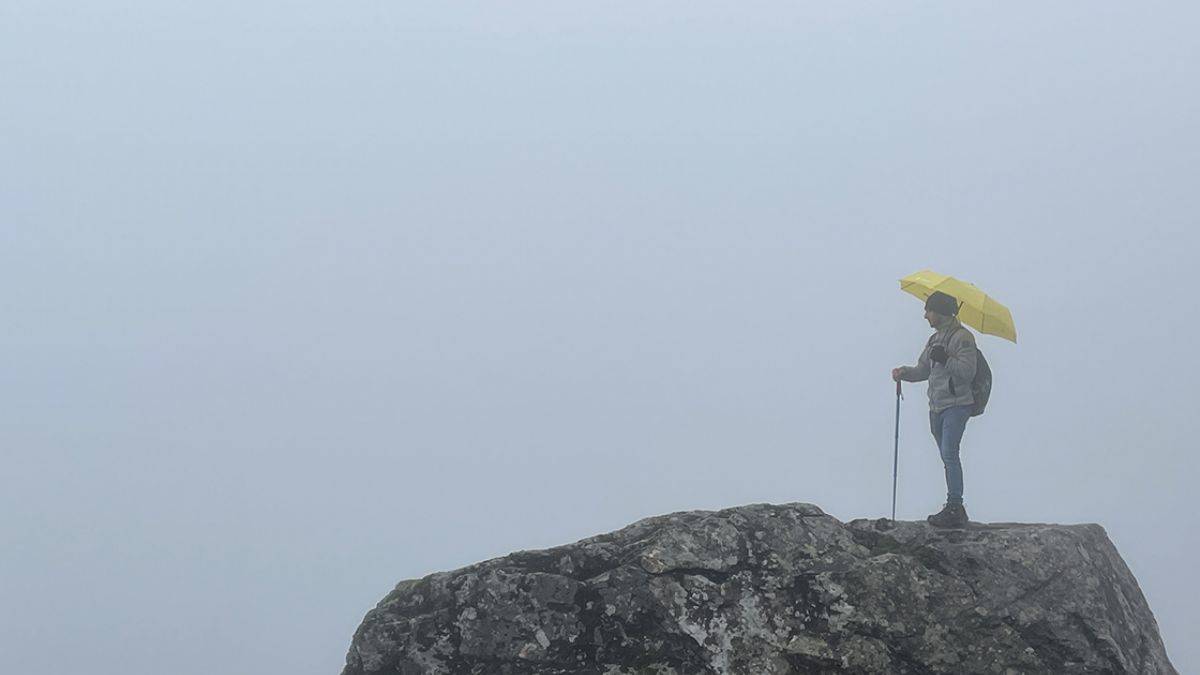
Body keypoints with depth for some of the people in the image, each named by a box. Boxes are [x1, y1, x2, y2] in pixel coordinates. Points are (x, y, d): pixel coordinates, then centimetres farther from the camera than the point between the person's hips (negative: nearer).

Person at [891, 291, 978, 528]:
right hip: (937, 407, 9)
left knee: (949, 453, -17)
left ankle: (955, 507, -18)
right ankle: (954, 509, 13)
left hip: (956, 404, -9)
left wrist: (946, 360, -27)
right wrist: (905, 372, 2)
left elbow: (968, 372, -17)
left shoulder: (962, 337, -9)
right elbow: (923, 370, 20)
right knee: (947, 456, 9)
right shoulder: (935, 339, 19)